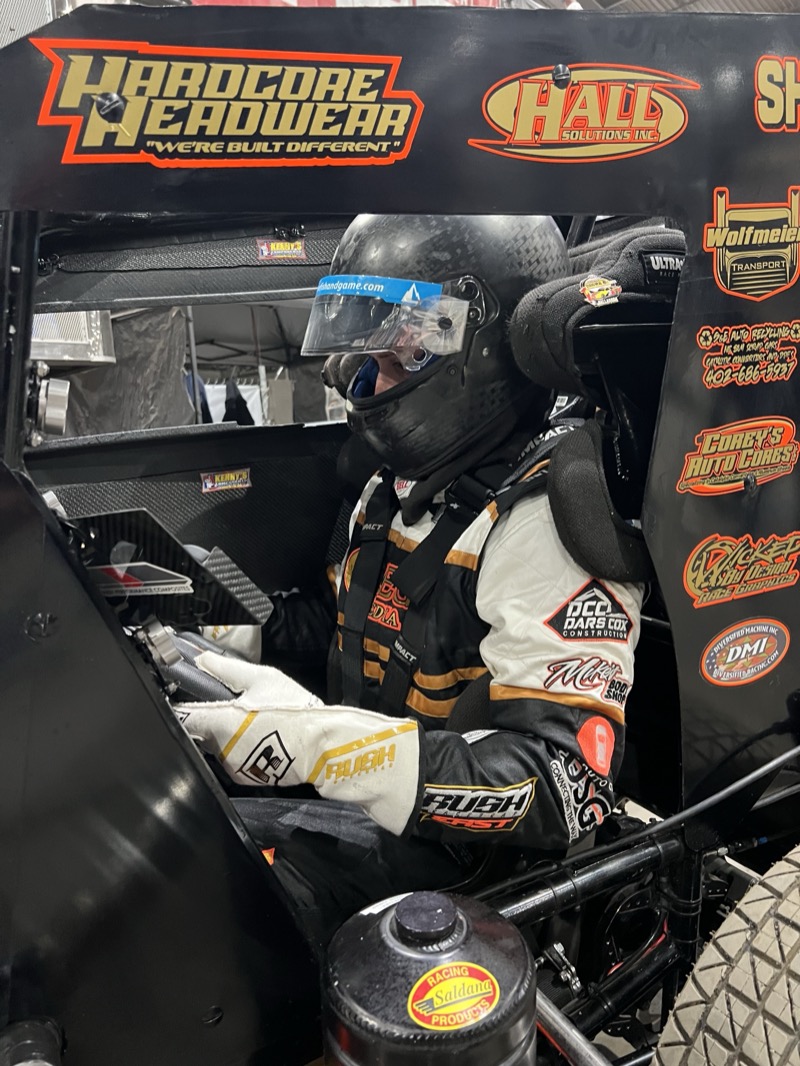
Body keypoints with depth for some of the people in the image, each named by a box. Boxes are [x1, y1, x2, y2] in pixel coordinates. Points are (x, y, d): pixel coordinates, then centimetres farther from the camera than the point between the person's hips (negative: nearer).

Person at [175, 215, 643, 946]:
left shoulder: (548, 525, -22)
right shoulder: (398, 490, 8)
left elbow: (568, 788, -29)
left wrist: (318, 743, -35)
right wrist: (210, 653, 7)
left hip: (442, 844, -8)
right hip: (359, 797, 8)